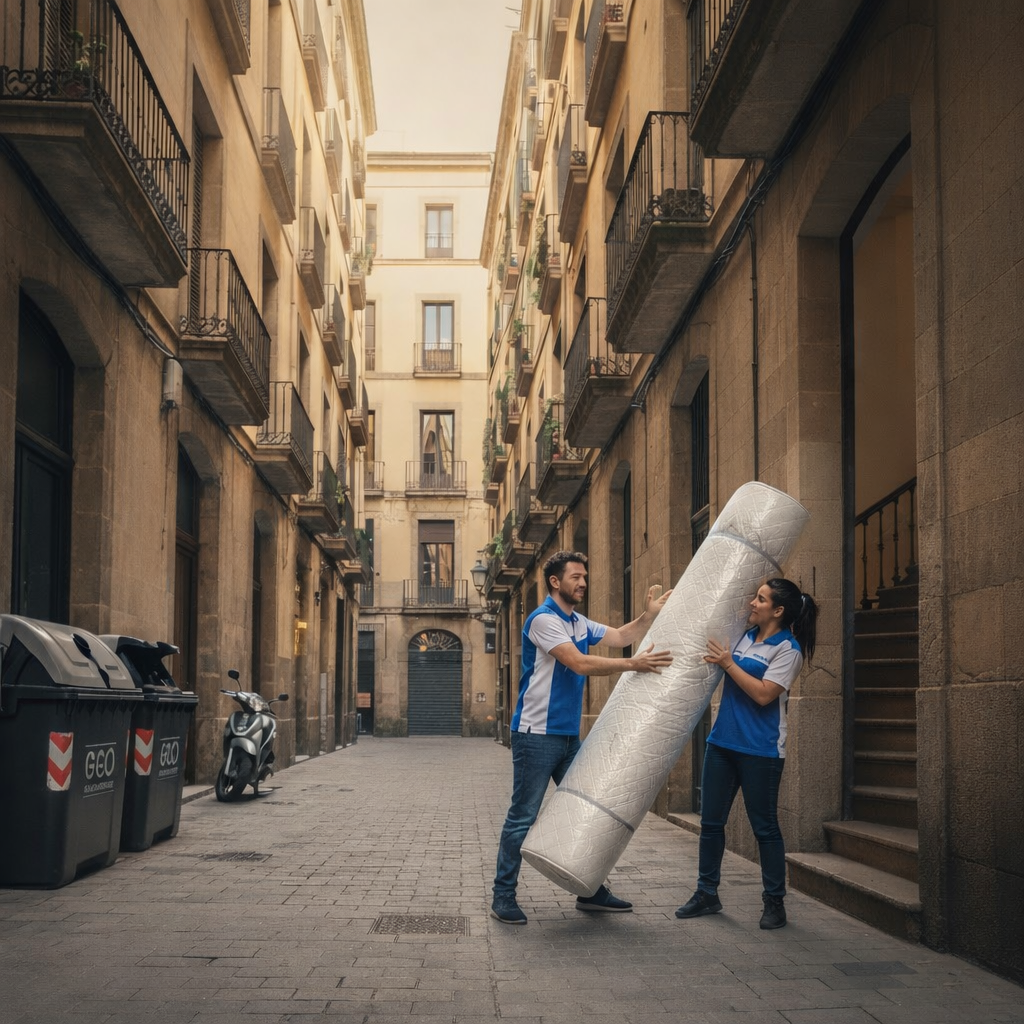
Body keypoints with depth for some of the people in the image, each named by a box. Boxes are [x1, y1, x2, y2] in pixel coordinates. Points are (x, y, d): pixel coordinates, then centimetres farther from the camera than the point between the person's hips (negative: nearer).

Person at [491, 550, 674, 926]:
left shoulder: (579, 623, 15)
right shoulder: (543, 619, -14)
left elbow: (620, 636, 15)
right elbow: (580, 664, -23)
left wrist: (649, 614, -2)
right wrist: (634, 664, -26)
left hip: (569, 735, 9)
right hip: (537, 735, -9)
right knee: (523, 817, -4)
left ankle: (590, 891, 21)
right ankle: (503, 896, 4)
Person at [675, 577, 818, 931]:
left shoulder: (787, 648, -10)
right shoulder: (743, 635, 10)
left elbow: (764, 694, -19)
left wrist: (728, 663, -16)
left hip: (760, 751, -7)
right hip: (722, 742, 7)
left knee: (765, 827, 2)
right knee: (711, 822, 10)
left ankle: (775, 902, 13)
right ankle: (707, 894, 21)